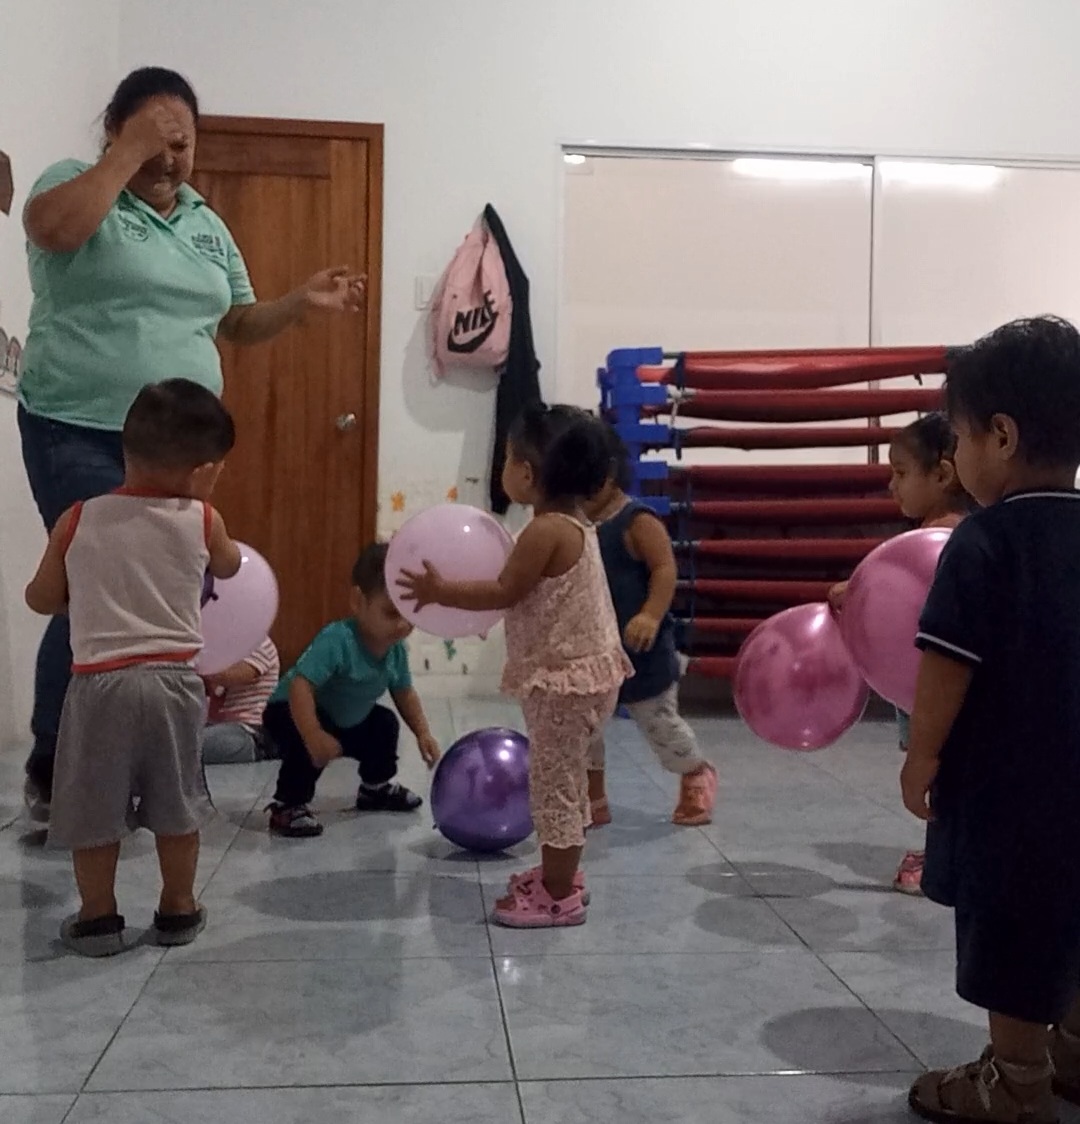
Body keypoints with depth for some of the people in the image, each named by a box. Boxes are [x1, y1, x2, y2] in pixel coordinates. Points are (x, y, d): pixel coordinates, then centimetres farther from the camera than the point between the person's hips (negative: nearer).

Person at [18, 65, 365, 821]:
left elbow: (240, 324, 20)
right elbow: (53, 228, -25)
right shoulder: (77, 184, -1)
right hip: (80, 434, -6)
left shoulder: (207, 225, 16)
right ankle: (50, 772, 7)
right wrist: (129, 155, -18)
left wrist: (302, 301, 3)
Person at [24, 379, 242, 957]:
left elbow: (41, 599, 11)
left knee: (94, 808, 13)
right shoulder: (202, 520, -2)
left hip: (99, 683, -1)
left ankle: (98, 919, 22)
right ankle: (178, 910, 26)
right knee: (176, 803, 16)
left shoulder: (78, 521, -1)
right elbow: (228, 567, 20)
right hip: (174, 681, 1)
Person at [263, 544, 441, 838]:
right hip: (291, 713, -8)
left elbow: (404, 692, 4)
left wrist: (423, 734, -1)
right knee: (310, 748, -35)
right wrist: (313, 736, -53)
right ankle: (287, 806, -18)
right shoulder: (337, 640, -39)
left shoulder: (396, 649, -13)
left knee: (385, 725, 19)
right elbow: (299, 686, -47)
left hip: (348, 719, 8)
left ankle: (376, 787, 43)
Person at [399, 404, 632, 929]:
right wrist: (456, 590, 16)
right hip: (581, 670, 10)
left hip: (567, 675, -10)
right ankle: (559, 873, 33)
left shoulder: (546, 530, -20)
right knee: (562, 780, 20)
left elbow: (505, 593, -18)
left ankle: (559, 896, 8)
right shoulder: (572, 525, 10)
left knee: (554, 783, -1)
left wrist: (442, 592, -9)